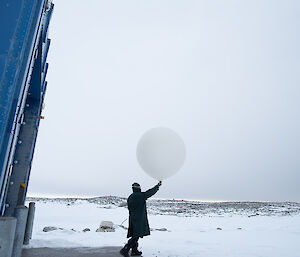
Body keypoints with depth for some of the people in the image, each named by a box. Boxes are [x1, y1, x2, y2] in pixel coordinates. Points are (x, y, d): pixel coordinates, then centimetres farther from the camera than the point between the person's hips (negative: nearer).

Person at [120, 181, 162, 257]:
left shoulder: (130, 197, 7)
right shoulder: (141, 195, -14)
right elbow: (151, 192, -4)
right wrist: (158, 186, 8)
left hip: (132, 219, 8)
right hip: (139, 219, -8)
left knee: (135, 236, 16)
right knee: (136, 235, -4)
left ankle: (134, 251, 24)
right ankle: (125, 250, -8)